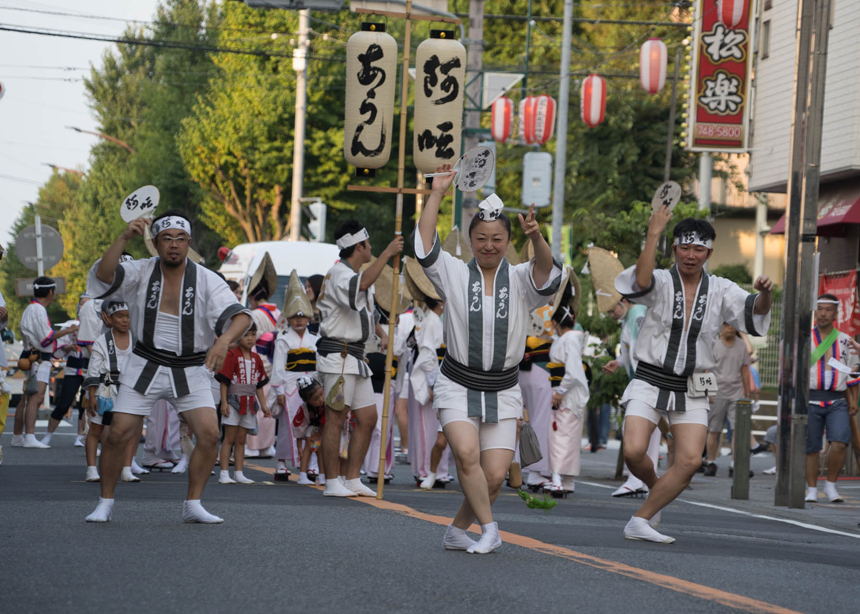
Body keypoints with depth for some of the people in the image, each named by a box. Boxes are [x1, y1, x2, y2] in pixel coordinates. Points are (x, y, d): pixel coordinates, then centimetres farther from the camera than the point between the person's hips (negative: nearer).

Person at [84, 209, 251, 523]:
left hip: (191, 371, 0)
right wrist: (124, 238, -36)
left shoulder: (207, 280, -10)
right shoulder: (141, 272, -6)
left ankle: (192, 506, -1)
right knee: (118, 434, -8)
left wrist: (224, 341, -41)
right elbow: (103, 275, -24)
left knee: (209, 433, -16)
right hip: (146, 366, 0)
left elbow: (240, 317, -20)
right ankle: (105, 503, 11)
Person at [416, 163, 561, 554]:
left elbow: (546, 270, -19)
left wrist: (536, 238, -39)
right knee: (467, 453, -25)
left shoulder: (520, 280, 3)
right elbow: (425, 246, -11)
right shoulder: (454, 275, 3)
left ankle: (457, 531, 16)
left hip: (503, 392, 1)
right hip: (457, 386, -1)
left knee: (494, 476, -6)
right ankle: (489, 529, -13)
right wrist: (437, 194, -15)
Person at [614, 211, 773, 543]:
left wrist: (764, 293, -28)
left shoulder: (720, 291, 5)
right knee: (633, 451, -19)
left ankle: (640, 521, -3)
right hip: (649, 382, -3)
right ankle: (657, 488, 16)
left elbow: (755, 310, -6)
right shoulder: (661, 282, -5)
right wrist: (654, 233, -29)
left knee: (690, 460, -14)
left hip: (691, 391, 3)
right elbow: (642, 280, -27)